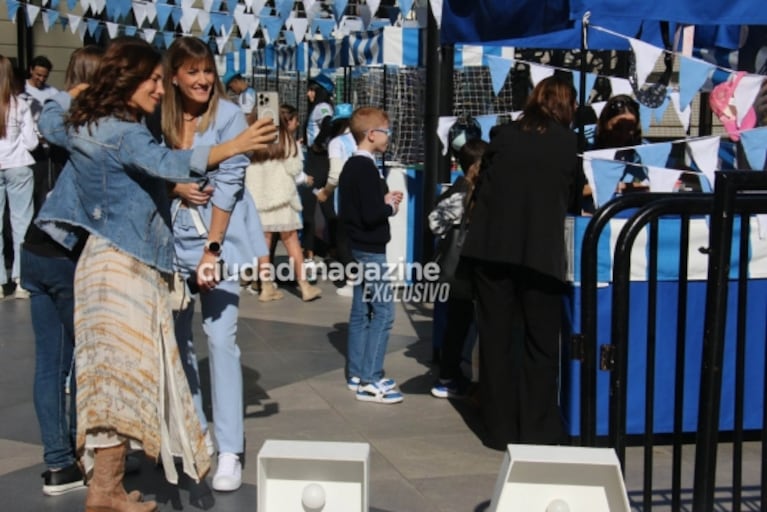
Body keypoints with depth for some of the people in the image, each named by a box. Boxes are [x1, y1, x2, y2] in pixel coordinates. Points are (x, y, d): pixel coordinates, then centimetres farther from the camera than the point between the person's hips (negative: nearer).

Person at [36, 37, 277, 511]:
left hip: (103, 258, 10)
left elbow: (49, 120, 32)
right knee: (126, 369, -6)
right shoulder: (123, 133, -17)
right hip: (125, 266, -10)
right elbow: (170, 163, -35)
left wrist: (80, 91, 34)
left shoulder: (83, 125, 10)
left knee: (113, 371, 11)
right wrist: (234, 146, -39)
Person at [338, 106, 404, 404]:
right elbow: (371, 215, -25)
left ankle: (357, 374, 20)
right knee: (383, 312, -7)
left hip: (359, 248, 10)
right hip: (371, 250, -10)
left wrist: (384, 201, 8)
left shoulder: (351, 166, 12)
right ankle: (369, 381, -6)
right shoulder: (367, 169, -18)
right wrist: (390, 206, -7)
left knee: (361, 312, 13)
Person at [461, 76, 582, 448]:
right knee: (540, 341, 8)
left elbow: (481, 189, 12)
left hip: (490, 247, 2)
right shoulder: (568, 143, 3)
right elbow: (575, 201, 11)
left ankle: (500, 429, 16)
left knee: (496, 337, 9)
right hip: (541, 251, -2)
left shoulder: (503, 135, 7)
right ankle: (537, 430, 12)